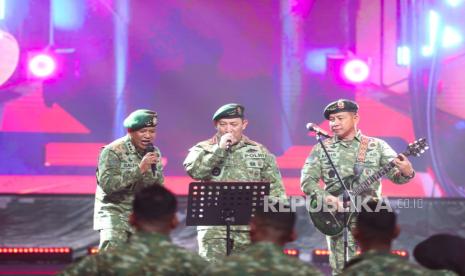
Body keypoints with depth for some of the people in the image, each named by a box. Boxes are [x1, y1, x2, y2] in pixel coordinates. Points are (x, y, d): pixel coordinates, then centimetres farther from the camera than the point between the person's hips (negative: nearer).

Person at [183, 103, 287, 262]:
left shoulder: (260, 152, 12)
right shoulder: (203, 149, 8)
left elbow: (275, 189, 12)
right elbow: (193, 170, -13)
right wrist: (220, 148, -12)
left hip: (251, 229, 2)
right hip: (215, 228, -2)